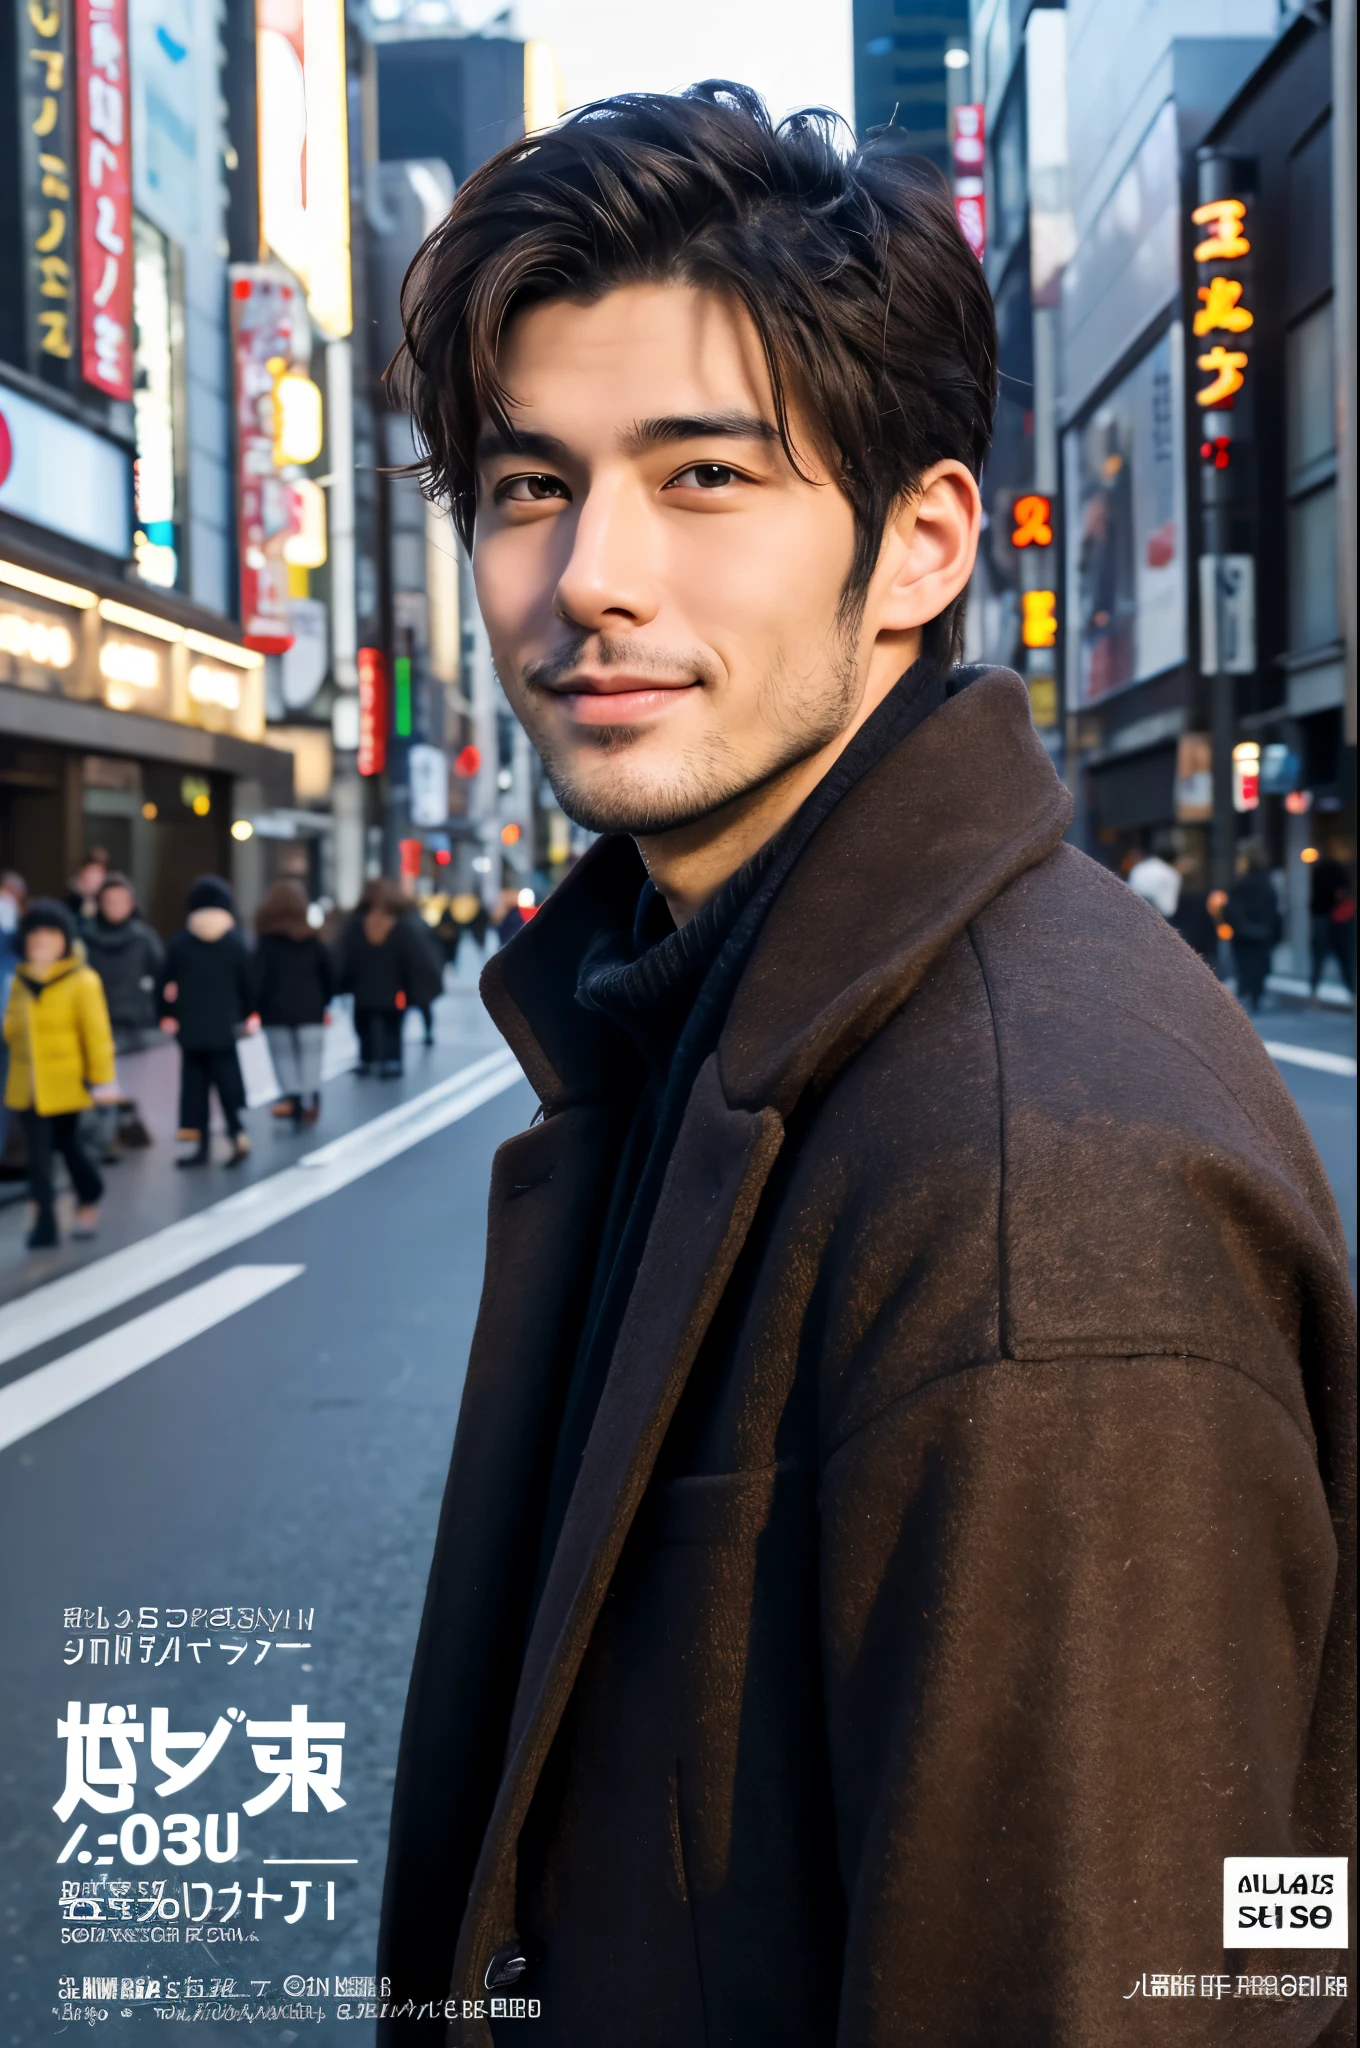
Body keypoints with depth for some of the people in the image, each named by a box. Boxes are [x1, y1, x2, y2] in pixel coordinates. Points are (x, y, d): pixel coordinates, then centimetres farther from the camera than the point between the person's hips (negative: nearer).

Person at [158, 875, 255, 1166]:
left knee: (195, 1083, 6)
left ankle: (199, 1144, 5)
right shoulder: (235, 942, -2)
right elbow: (247, 983, 2)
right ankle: (238, 1134, -12)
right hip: (224, 1027, 0)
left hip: (191, 1028, 0)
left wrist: (168, 1016, 11)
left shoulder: (178, 943, -2)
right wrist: (249, 1016, 12)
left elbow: (167, 986, 1)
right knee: (227, 1079, 4)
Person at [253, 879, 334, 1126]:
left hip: (277, 1012, -2)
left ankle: (292, 1097, -14)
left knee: (284, 1057, 1)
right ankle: (310, 1102, -6)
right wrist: (322, 1003, 19)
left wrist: (255, 1007, -2)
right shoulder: (311, 939, 8)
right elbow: (328, 974, 10)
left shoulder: (267, 941, -1)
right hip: (309, 1010, 2)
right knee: (309, 1057, 2)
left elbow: (259, 977, -8)